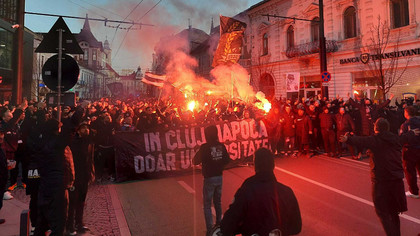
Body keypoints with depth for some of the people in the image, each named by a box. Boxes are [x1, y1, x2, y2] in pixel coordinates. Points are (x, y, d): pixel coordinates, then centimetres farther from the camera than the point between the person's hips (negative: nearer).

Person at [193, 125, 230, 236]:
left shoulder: (205, 147, -18)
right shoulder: (221, 146, -2)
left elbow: (196, 161, -13)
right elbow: (227, 160, 5)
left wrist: (199, 151, 1)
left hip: (209, 178, -5)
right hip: (219, 177, 5)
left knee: (207, 205, 6)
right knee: (218, 202, 22)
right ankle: (219, 224, 34)